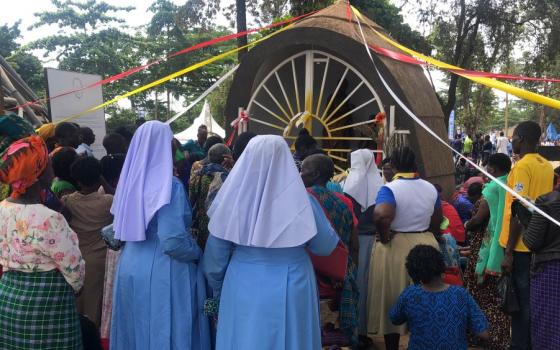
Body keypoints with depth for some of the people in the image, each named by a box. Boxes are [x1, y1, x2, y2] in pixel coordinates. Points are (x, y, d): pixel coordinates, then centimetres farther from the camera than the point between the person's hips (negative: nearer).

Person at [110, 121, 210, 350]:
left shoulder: (130, 181, 4)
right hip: (162, 273, -7)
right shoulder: (169, 185, -18)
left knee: (135, 330, 19)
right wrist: (197, 252, -6)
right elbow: (173, 243, -23)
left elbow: (120, 228, 11)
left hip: (130, 267, 7)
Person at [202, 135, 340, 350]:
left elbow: (215, 253, -1)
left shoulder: (234, 197, -9)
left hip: (243, 289, 1)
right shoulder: (301, 200, -12)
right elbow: (326, 245, -1)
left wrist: (218, 289, 16)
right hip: (291, 290, -1)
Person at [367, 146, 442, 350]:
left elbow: (381, 216, -34)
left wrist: (384, 237, -18)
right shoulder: (431, 188, 3)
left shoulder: (390, 189, -16)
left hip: (395, 247, -5)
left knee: (392, 301, 9)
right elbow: (437, 221, 12)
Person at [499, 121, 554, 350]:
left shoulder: (522, 166, -15)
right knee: (533, 300, 16)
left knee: (520, 301, 2)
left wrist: (508, 252, -16)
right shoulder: (547, 166, 10)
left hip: (521, 247, -8)